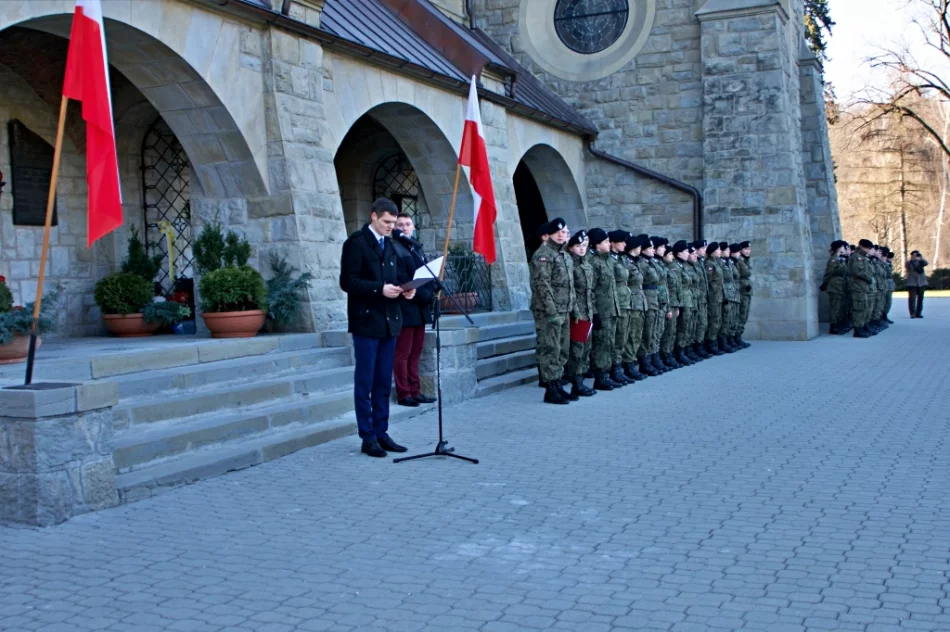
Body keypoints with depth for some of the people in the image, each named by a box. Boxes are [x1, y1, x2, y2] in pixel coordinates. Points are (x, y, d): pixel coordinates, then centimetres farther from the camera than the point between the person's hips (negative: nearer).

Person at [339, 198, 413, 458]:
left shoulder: (390, 244, 16)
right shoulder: (356, 243, -7)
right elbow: (347, 282, -13)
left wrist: (407, 289, -1)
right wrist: (379, 289, -22)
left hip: (390, 320, 7)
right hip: (367, 321, -7)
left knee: (384, 382, 10)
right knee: (365, 382, 0)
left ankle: (381, 432, 17)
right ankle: (368, 437, 5)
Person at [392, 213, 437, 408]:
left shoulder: (417, 249, 17)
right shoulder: (395, 249, -8)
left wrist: (430, 294, -6)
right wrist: (423, 295, -17)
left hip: (420, 309, 8)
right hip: (405, 309, -8)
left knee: (415, 353, 11)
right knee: (403, 354, -3)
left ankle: (415, 392, 16)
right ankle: (403, 395, 0)